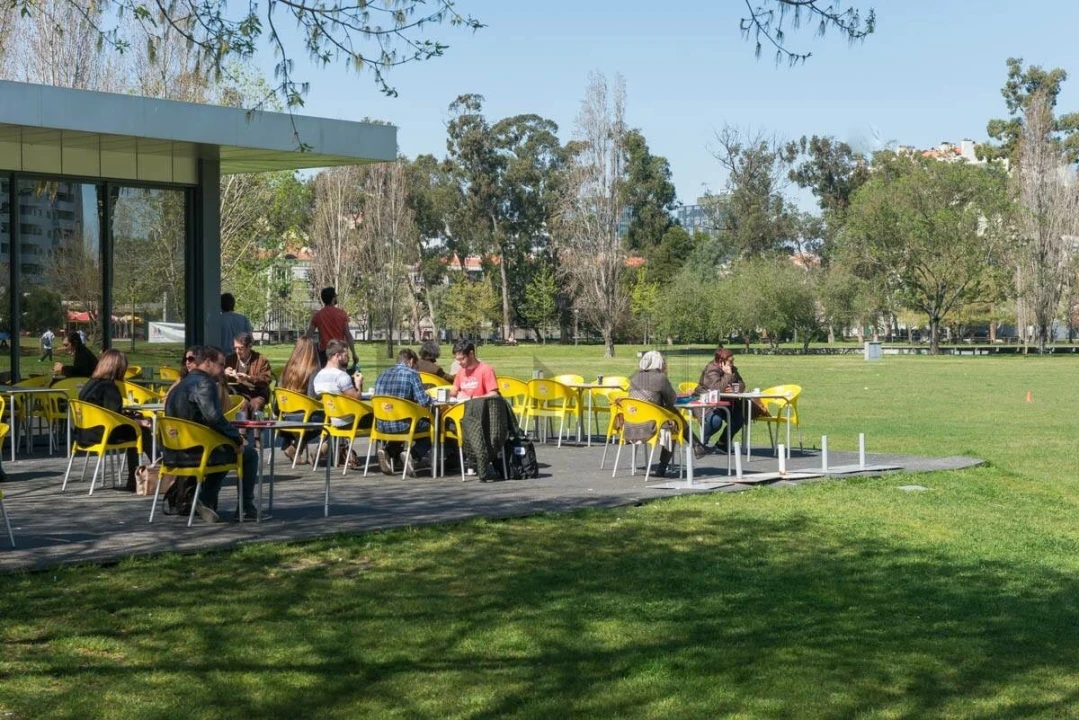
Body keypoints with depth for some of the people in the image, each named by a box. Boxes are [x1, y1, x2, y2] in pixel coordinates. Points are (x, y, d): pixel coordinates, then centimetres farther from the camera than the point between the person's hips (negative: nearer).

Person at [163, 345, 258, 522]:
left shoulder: (183, 384, 18)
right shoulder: (204, 384, -14)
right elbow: (214, 418, -28)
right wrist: (237, 438, -15)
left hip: (175, 453, 9)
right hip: (196, 453, -9)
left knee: (224, 451, 36)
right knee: (249, 454, 11)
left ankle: (206, 501, 23)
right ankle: (246, 508, 12)